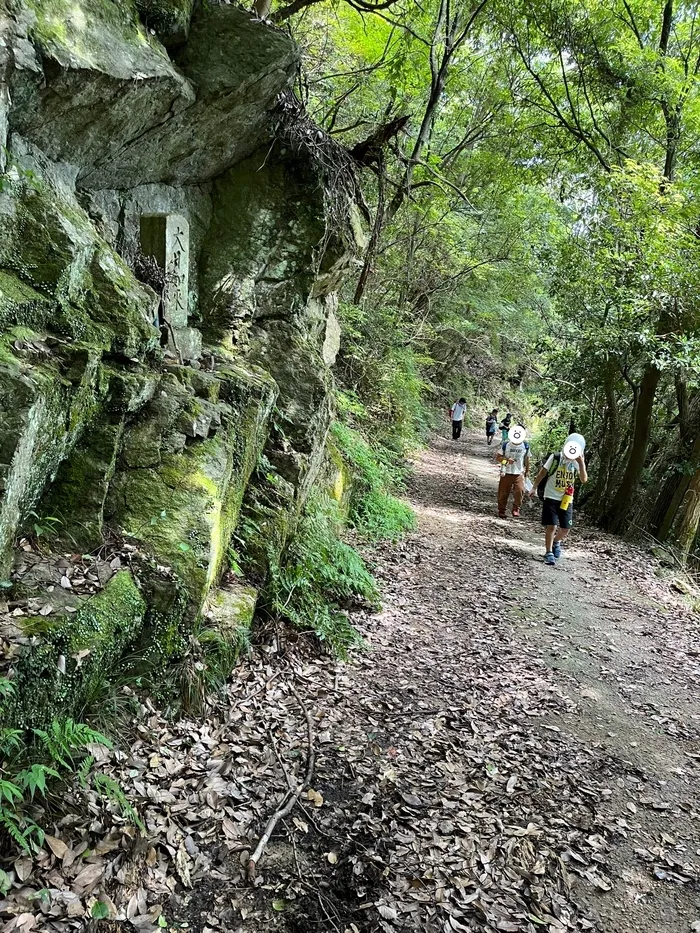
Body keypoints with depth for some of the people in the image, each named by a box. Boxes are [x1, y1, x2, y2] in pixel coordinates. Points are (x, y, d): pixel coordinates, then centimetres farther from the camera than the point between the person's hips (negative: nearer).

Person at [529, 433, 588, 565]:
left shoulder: (578, 463, 0)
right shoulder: (555, 458, -8)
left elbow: (584, 479, -13)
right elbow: (542, 473, 2)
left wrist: (581, 463, -20)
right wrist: (534, 488, 6)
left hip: (567, 500, 3)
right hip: (551, 498, -3)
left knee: (565, 529, 5)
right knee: (551, 526, -9)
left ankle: (556, 541, 37)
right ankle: (549, 553, 5)